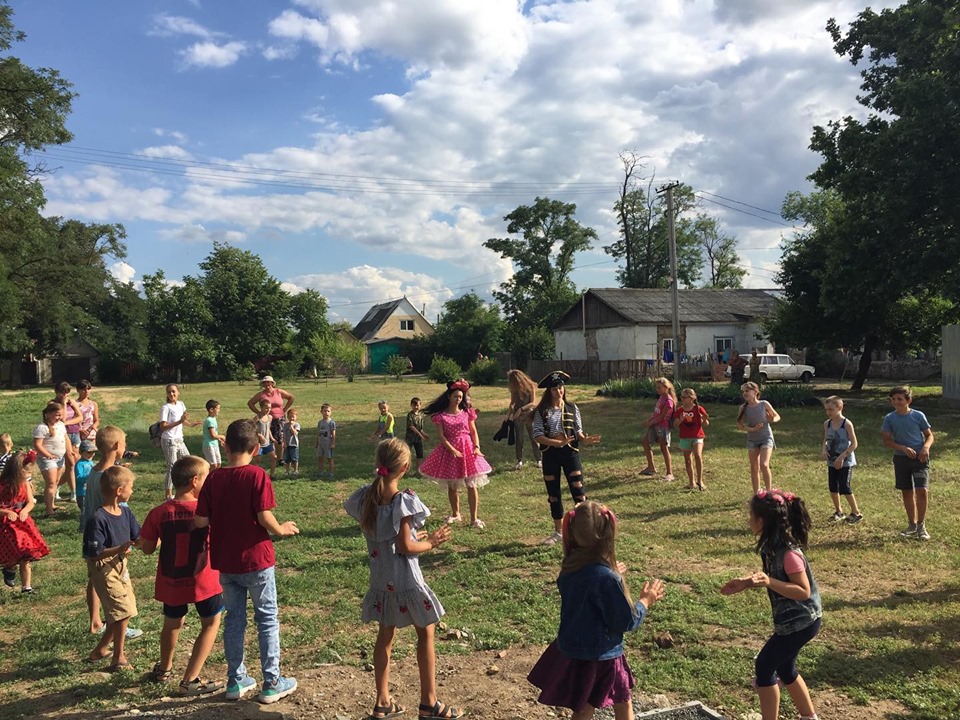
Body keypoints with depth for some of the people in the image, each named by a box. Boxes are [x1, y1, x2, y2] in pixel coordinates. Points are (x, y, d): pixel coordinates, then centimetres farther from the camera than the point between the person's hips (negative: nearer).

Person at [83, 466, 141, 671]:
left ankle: (100, 650, 33)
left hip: (120, 566, 8)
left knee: (124, 612, 14)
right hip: (103, 569, -8)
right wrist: (119, 549, -35)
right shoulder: (98, 519, -21)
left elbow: (138, 538, 6)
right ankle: (118, 658, 6)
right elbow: (94, 553, -22)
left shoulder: (125, 512, 2)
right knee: (124, 610, -9)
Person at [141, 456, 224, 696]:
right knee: (211, 623, 15)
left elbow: (147, 549, -1)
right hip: (203, 580, -4)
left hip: (170, 582, 4)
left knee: (172, 623, 27)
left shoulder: (158, 513, -10)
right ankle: (190, 680, 10)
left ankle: (164, 669, 50)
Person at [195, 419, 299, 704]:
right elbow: (264, 517, -20)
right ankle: (272, 683, 15)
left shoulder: (213, 479, -3)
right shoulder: (257, 476, -15)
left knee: (234, 619, 17)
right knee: (267, 619, 9)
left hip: (225, 562, 4)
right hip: (256, 560, -4)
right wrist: (282, 530, -1)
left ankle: (236, 680, 26)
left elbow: (200, 521, -5)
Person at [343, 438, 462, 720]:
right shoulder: (404, 500, -22)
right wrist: (431, 542, -3)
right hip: (405, 579, -6)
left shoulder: (365, 496, -3)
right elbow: (405, 546, -20)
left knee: (386, 635, 19)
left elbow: (374, 534, 5)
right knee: (426, 633, 12)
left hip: (380, 579, 6)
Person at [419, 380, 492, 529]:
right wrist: (453, 450, -19)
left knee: (472, 485, -5)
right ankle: (455, 514, 31)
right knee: (452, 486, 13)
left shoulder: (467, 413, 3)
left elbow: (474, 432, 4)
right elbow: (441, 436, -9)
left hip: (467, 449, 1)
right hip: (449, 450, 0)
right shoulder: (441, 415, -3)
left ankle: (474, 518, 0)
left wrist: (477, 447, -12)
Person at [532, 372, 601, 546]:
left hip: (570, 452, -1)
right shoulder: (542, 411, -2)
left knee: (578, 491, -8)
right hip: (550, 454, 1)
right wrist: (557, 443, -23)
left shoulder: (572, 408, 2)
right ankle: (557, 533, 26)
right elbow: (537, 436, -9)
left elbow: (578, 431, 6)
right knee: (553, 494, 11)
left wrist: (585, 440, -16)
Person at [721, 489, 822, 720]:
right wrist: (746, 582, 5)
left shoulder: (789, 553, -28)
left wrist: (768, 583, -36)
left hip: (801, 622, -9)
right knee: (784, 668, 22)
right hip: (791, 619, 9)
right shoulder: (773, 546, 0)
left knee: (764, 665, -2)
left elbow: (803, 591, -27)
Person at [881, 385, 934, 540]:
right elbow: (887, 440, 0)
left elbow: (929, 435, 4)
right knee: (906, 492, 10)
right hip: (901, 458, 2)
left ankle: (921, 526, 2)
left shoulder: (918, 416, -3)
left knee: (921, 491, -13)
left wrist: (926, 447, -16)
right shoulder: (889, 418, 0)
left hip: (920, 458, -2)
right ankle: (912, 526, 24)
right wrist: (904, 448, -15)